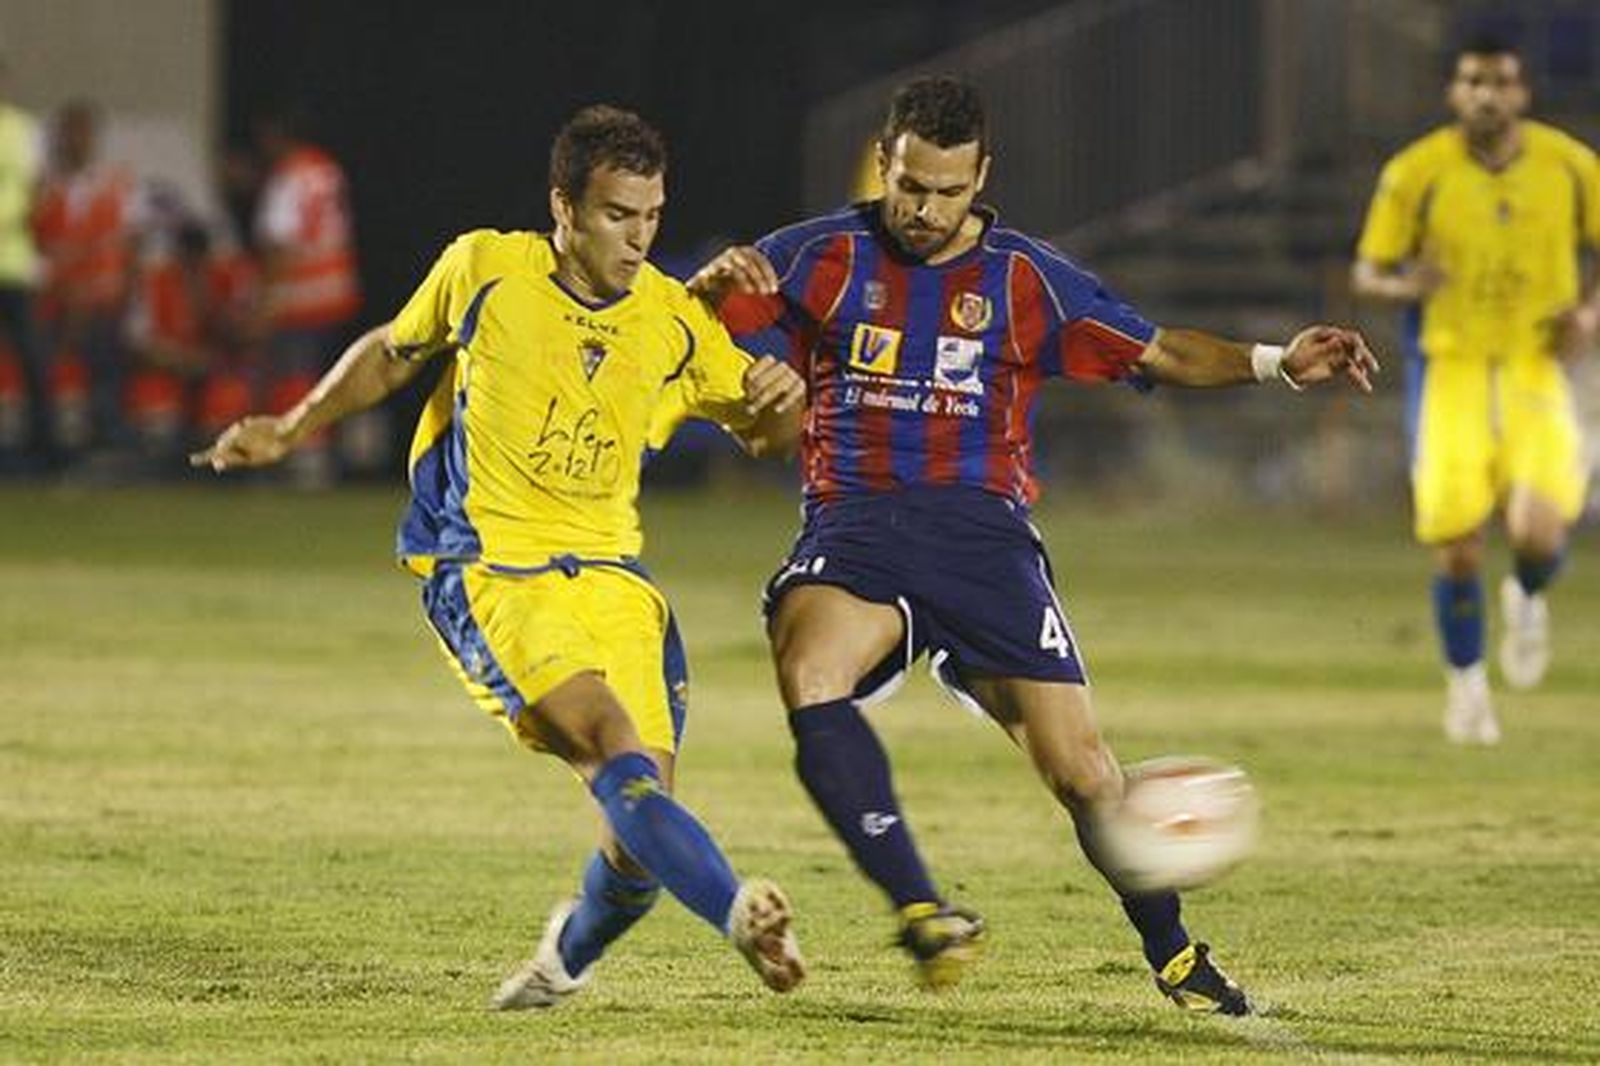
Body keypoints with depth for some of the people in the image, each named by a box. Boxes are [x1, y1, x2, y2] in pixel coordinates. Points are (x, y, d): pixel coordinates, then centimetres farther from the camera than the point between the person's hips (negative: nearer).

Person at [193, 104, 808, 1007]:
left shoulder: (676, 323, 4)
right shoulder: (483, 271, -2)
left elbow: (764, 431, 15)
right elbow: (391, 355, 16)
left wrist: (783, 400, -7)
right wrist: (292, 431, 15)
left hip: (609, 574, 4)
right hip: (487, 568, -4)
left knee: (643, 823, -7)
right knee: (609, 737, -29)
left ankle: (571, 953, 24)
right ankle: (740, 912, -44)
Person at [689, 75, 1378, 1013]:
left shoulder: (1025, 279, 9)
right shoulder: (825, 257, 7)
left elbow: (1155, 355, 12)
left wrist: (1275, 363, -2)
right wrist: (719, 281, -18)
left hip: (983, 531, 0)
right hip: (855, 525, 0)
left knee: (1080, 765, -8)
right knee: (808, 673, -34)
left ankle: (1175, 957, 14)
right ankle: (923, 911, -33)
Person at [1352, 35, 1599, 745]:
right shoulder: (1415, 174, -6)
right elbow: (1366, 273, 0)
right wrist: (1404, 286, -22)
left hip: (1537, 371, 0)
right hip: (1451, 373, 0)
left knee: (1538, 535, -19)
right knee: (1456, 548, -5)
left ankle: (1527, 600, 20)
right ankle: (1466, 681, 23)